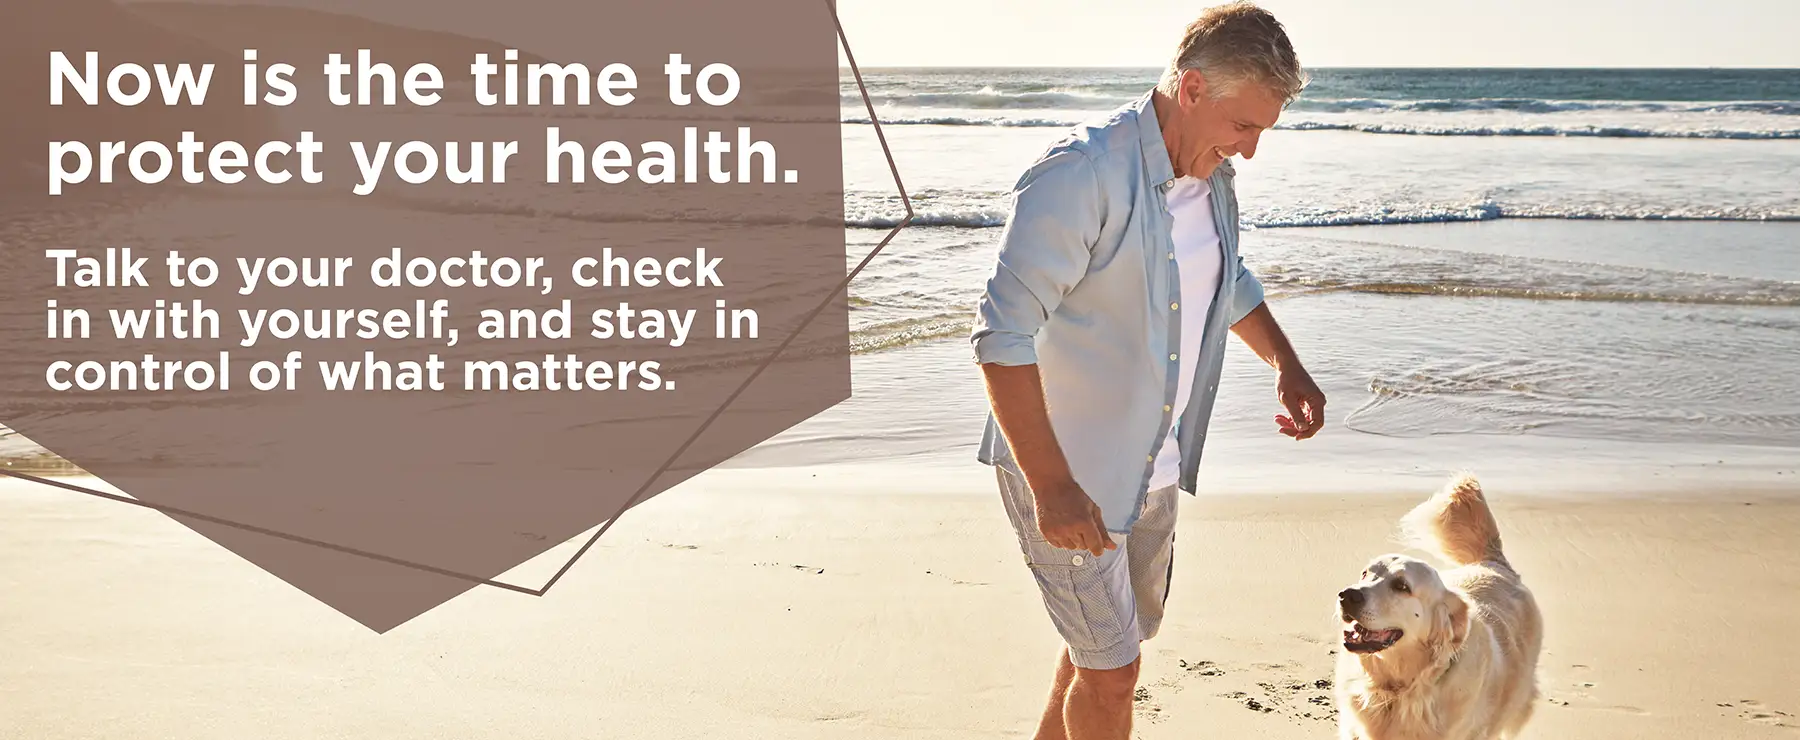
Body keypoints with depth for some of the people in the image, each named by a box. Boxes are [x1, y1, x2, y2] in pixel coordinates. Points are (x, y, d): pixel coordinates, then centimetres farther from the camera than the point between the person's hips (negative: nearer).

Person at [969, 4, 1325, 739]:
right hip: (1064, 470, -8)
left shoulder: (1211, 176, 3)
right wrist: (1052, 486, -31)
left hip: (1150, 468, 9)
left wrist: (1286, 365, 8)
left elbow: (1230, 282, 24)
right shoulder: (1082, 175, -25)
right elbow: (1003, 334, -28)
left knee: (1119, 637, 21)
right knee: (1111, 671, -1)